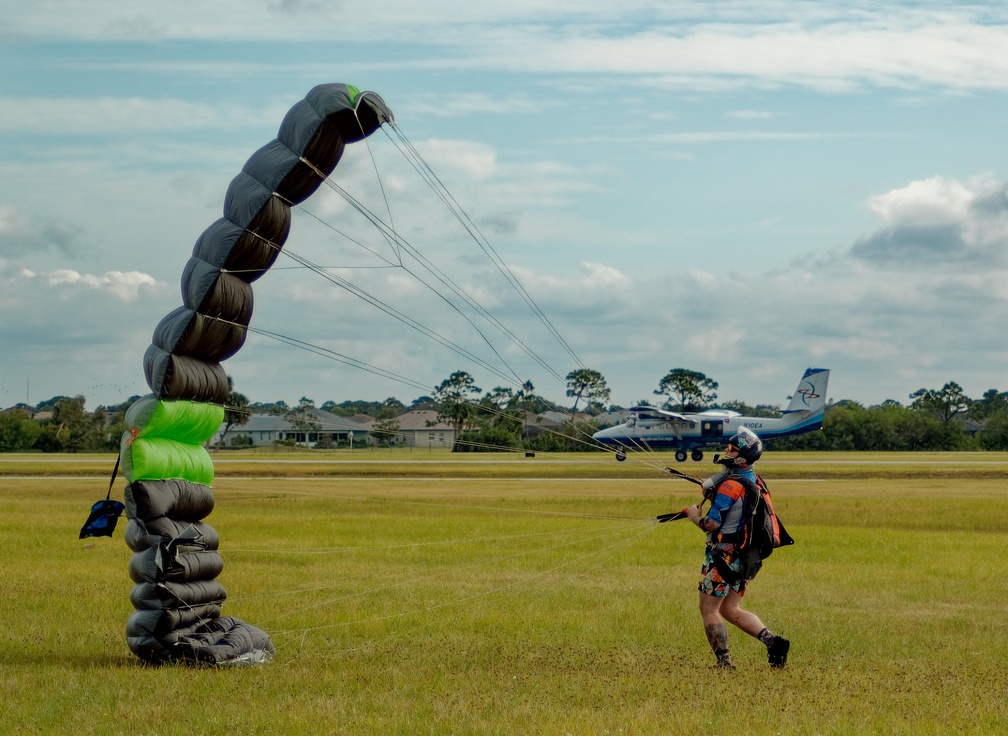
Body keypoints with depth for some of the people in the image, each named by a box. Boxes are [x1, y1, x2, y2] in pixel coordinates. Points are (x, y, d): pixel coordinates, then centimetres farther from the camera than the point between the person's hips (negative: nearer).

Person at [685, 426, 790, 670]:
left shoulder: (730, 486, -20)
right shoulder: (754, 481, 8)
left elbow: (712, 524, -22)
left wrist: (694, 515, -2)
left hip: (724, 554, -9)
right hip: (745, 555, 9)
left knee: (708, 610, 3)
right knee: (730, 610, 15)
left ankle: (724, 662, 2)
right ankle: (771, 640, -1)